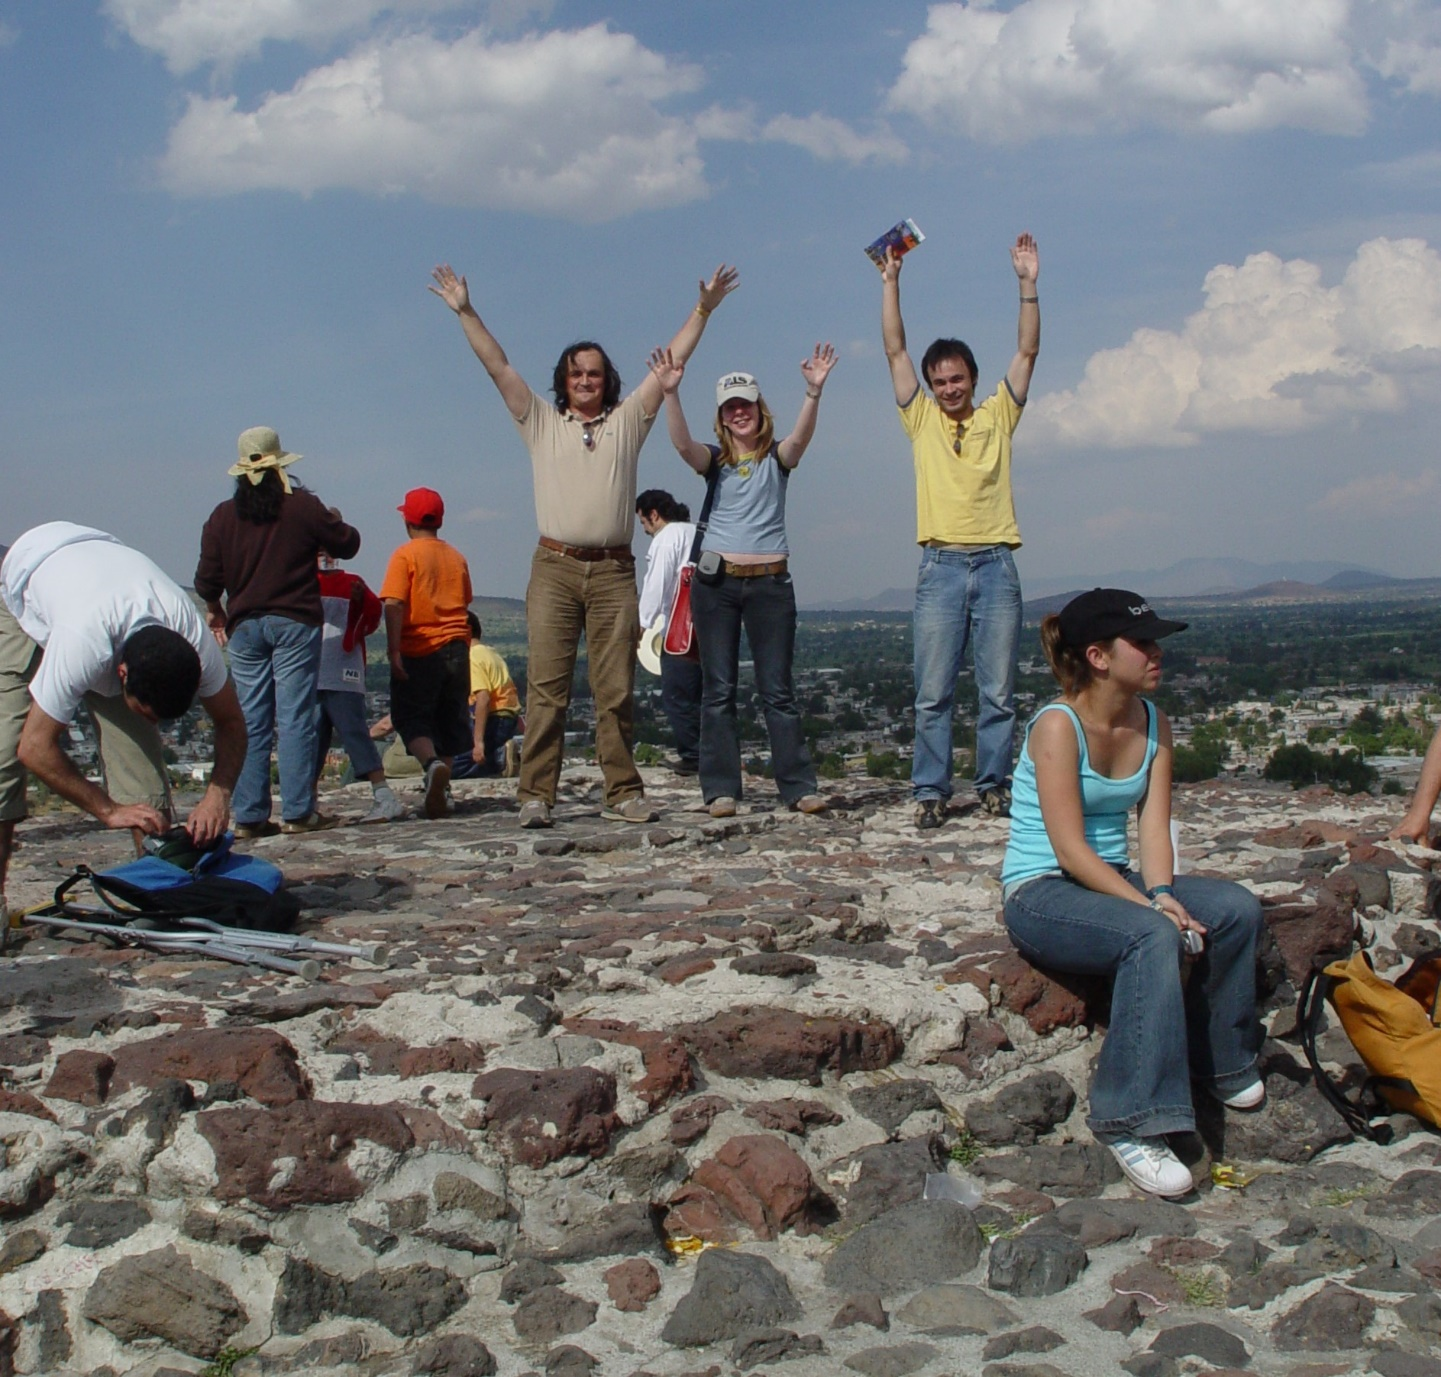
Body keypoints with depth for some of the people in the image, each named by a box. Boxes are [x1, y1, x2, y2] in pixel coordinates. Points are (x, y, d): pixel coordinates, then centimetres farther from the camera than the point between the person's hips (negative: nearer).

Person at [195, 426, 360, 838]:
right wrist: (333, 522, 25)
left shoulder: (223, 515, 5)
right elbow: (347, 544, 3)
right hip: (294, 623, -3)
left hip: (244, 626, 3)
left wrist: (214, 610, 26)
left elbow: (207, 578, 6)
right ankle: (298, 812, -5)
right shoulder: (303, 506, -4)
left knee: (251, 723, 5)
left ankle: (249, 816, 3)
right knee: (295, 718, -3)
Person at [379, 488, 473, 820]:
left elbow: (394, 605, -15)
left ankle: (432, 764, -26)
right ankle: (441, 786, 14)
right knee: (449, 719, 14)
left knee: (411, 718, 1)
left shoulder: (405, 555, -6)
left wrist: (394, 650, -17)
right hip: (456, 648, 5)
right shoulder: (456, 557, 10)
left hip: (419, 649, -5)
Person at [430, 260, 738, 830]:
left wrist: (703, 309, 9)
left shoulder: (628, 420, 15)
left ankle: (623, 794, 6)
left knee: (617, 692, 2)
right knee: (546, 687, -5)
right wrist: (465, 312, 7)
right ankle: (536, 796, -5)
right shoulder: (541, 423, 15)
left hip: (613, 573, 1)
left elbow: (672, 361, 13)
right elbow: (498, 366, 11)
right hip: (554, 569, -1)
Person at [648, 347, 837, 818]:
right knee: (718, 690, 2)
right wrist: (670, 393, -29)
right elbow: (682, 443, -13)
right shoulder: (715, 460, 8)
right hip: (717, 581, 1)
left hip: (770, 582, -1)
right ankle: (721, 790, 5)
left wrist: (813, 392, -33)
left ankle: (799, 787, 4)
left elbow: (800, 437, -14)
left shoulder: (777, 458, 7)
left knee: (778, 689, 1)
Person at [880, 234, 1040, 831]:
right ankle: (930, 791, 1)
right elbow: (895, 350, 7)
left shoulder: (998, 416, 12)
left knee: (999, 691, 4)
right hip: (941, 567, -1)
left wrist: (1028, 284, -2)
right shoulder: (921, 419, 11)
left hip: (996, 565, 1)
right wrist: (890, 282, 3)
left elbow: (1027, 351, 6)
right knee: (933, 693, -3)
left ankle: (995, 784, 12)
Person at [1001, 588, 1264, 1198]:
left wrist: (1162, 893, -21)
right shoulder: (1058, 725, -18)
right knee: (1151, 936, -34)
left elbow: (1154, 825, -2)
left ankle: (1216, 1062, 6)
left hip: (1111, 880, 7)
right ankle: (1133, 1124, -32)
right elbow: (1070, 850, -22)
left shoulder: (1153, 724, 5)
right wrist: (1149, 906, -26)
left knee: (1238, 908, -14)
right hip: (1042, 894, -7)